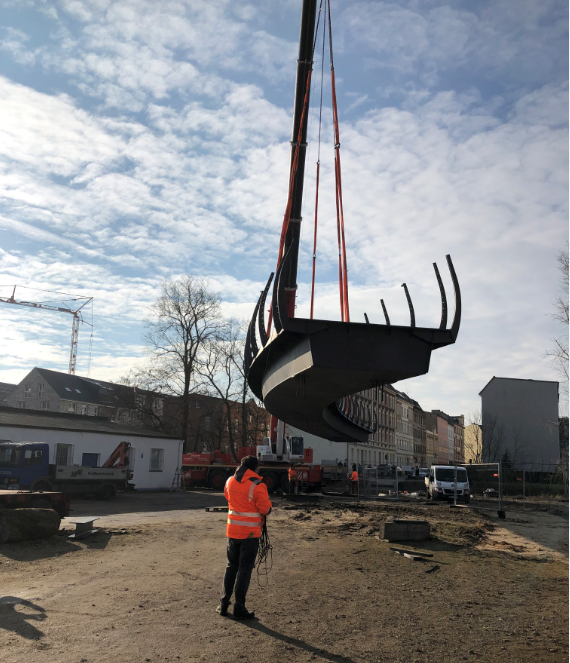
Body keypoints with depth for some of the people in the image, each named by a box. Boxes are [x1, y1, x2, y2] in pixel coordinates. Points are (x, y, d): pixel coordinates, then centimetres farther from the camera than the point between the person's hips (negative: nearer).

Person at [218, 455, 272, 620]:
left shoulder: (230, 482, 1)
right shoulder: (257, 485, -17)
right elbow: (266, 509, -15)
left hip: (232, 531, 5)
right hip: (250, 533, -5)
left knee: (231, 567, 18)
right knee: (245, 569, 3)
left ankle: (224, 604, 21)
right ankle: (239, 608, 7)